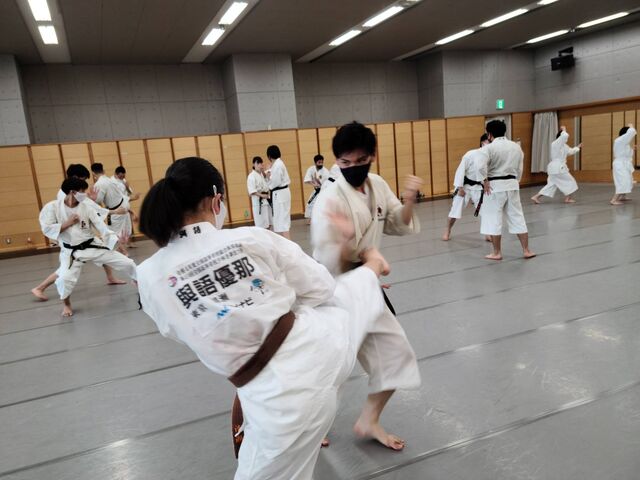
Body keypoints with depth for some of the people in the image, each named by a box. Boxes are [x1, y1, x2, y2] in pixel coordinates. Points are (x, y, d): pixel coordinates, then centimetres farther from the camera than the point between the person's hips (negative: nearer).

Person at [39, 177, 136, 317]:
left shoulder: (86, 208, -5)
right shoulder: (52, 207, -10)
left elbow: (101, 226, -9)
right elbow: (47, 229, -13)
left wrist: (117, 238, -21)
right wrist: (67, 223, -18)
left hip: (93, 246, 2)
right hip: (72, 252, -2)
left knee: (127, 263, 2)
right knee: (65, 279, -24)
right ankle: (66, 304, 10)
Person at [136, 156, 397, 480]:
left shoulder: (150, 276, -9)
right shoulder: (252, 239, -12)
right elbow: (320, 290, 2)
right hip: (321, 347, 1)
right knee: (339, 295, 31)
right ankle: (371, 269, 62)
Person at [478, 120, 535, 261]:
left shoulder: (489, 148, -10)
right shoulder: (516, 146, 10)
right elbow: (519, 169, 14)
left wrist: (485, 181, -14)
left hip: (495, 186, -6)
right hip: (512, 185, 6)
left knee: (493, 220, 3)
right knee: (517, 218, 12)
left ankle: (497, 253, 9)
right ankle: (526, 251, 16)